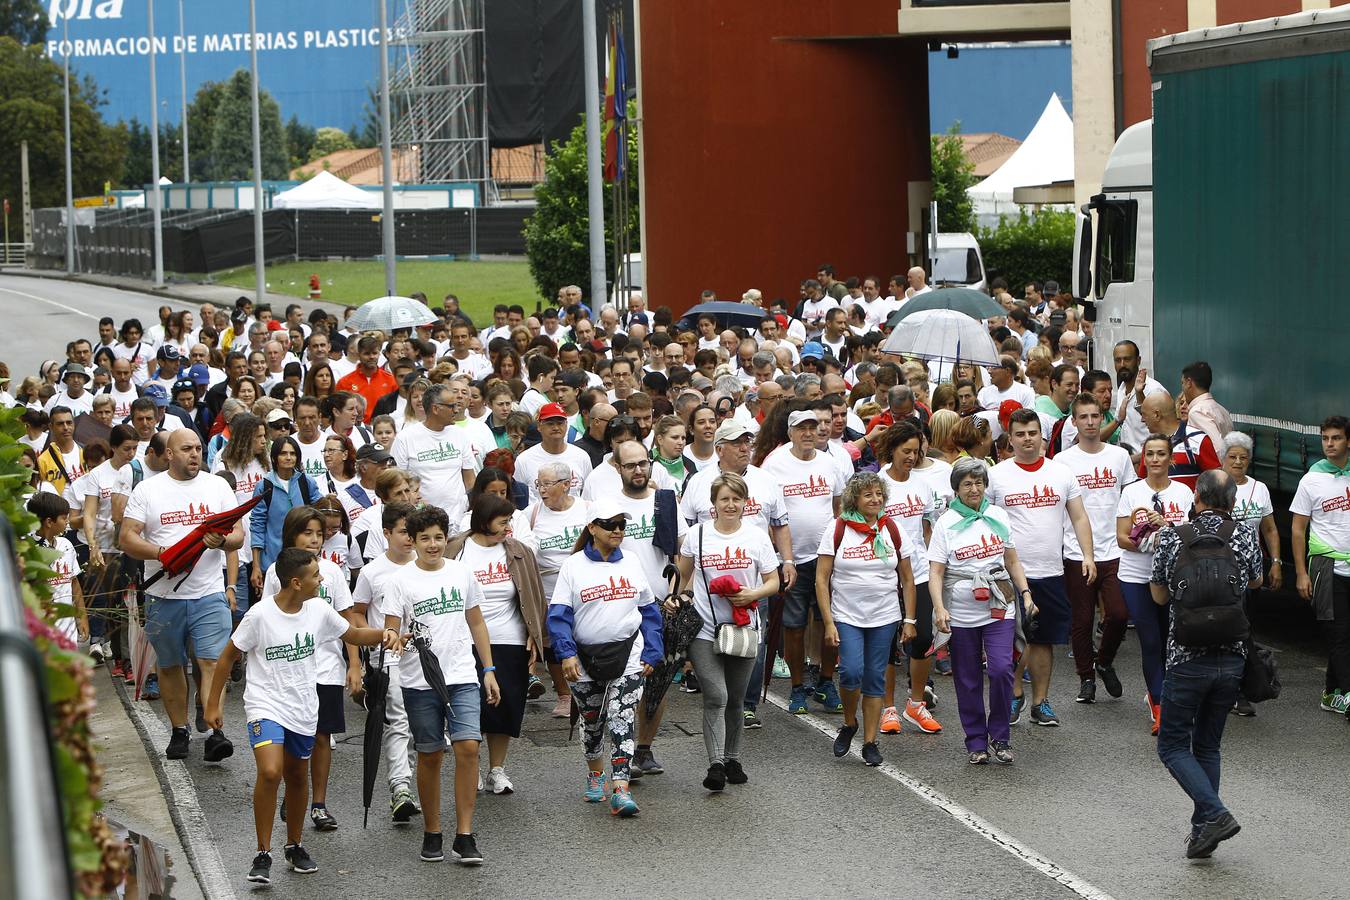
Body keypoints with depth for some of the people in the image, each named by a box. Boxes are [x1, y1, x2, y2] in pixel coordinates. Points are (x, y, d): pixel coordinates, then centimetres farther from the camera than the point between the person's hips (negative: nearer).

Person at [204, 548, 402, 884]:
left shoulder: (318, 610, -3)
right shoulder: (261, 615, -17)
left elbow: (353, 634, 12)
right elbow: (228, 656, -6)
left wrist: (384, 634, -9)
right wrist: (213, 704, -3)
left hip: (303, 709, 5)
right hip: (266, 707, -5)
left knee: (297, 777, 16)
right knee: (270, 772, -23)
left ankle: (294, 846, 36)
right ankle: (263, 855, -10)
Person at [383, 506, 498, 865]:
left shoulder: (462, 573, 8)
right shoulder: (400, 580, -2)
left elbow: (477, 624, 16)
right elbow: (391, 632, -5)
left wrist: (489, 670, 13)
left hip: (462, 677, 2)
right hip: (420, 683, -2)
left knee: (468, 747, -12)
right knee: (429, 755, 4)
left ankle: (464, 835, -7)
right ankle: (431, 833, 18)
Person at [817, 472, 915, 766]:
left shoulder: (892, 530, 4)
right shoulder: (838, 530, -4)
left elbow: (907, 579, 10)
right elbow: (822, 579, -5)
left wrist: (909, 620, 5)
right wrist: (828, 623, -11)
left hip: (884, 619, 2)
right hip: (847, 617, -2)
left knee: (875, 679, 3)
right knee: (852, 672, -17)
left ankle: (870, 742, 12)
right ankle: (849, 724, 10)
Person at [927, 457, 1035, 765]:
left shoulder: (998, 516, 8)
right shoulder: (946, 523, -1)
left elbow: (1012, 561, 16)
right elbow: (936, 572, -5)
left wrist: (1025, 592, 6)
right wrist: (939, 608, -18)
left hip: (999, 609, 1)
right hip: (961, 614, -1)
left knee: (1001, 670, -13)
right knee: (968, 680, 5)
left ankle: (1000, 737, 2)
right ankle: (976, 742, 17)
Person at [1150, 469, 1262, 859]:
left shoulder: (1172, 539, -8)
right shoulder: (1244, 536, -4)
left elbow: (1159, 596, 5)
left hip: (1186, 661, -3)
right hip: (1232, 659, 3)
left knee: (1173, 746, 7)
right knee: (1208, 746, 17)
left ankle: (1215, 814, -12)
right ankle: (1202, 831, 15)